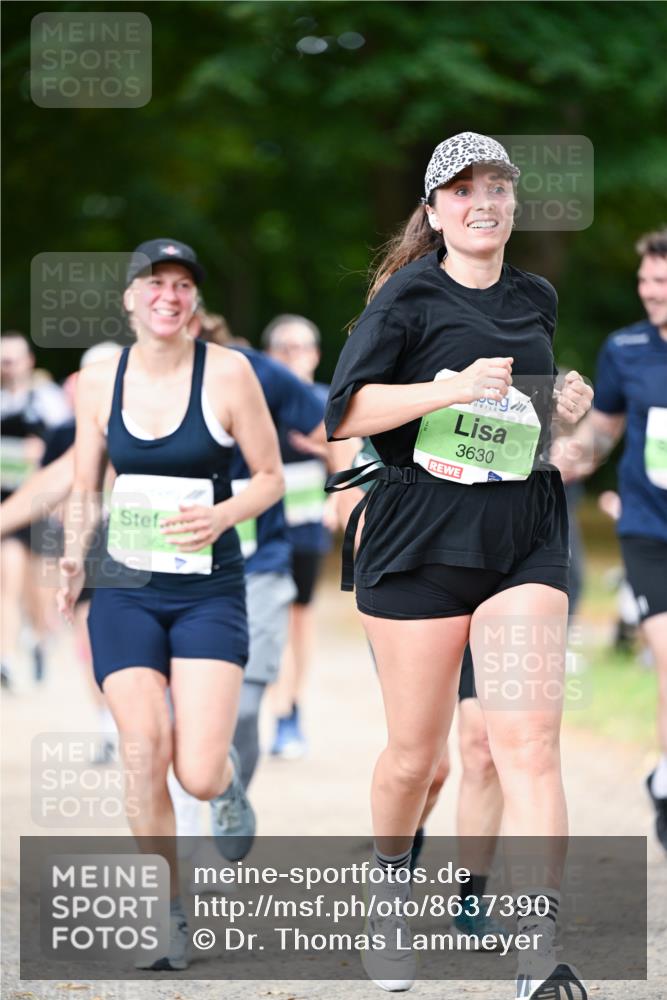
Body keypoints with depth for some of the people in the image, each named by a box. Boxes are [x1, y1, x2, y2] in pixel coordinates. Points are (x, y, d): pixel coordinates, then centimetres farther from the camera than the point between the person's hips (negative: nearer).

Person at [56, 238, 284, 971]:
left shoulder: (227, 373, -6)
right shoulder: (98, 383, 3)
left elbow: (270, 476, 1)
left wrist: (221, 517, -18)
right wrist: (74, 559, -3)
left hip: (208, 590, -2)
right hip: (125, 589, 2)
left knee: (198, 773, -13)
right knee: (143, 754, -9)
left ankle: (228, 783, 27)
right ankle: (168, 914, 9)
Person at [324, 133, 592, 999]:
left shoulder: (537, 300, 14)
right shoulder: (410, 295, -2)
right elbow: (343, 414, -11)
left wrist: (566, 405, 10)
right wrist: (451, 389, -22)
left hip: (525, 534, 3)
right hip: (421, 536, -3)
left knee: (530, 742, -12)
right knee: (416, 754, 5)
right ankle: (391, 894, 36)